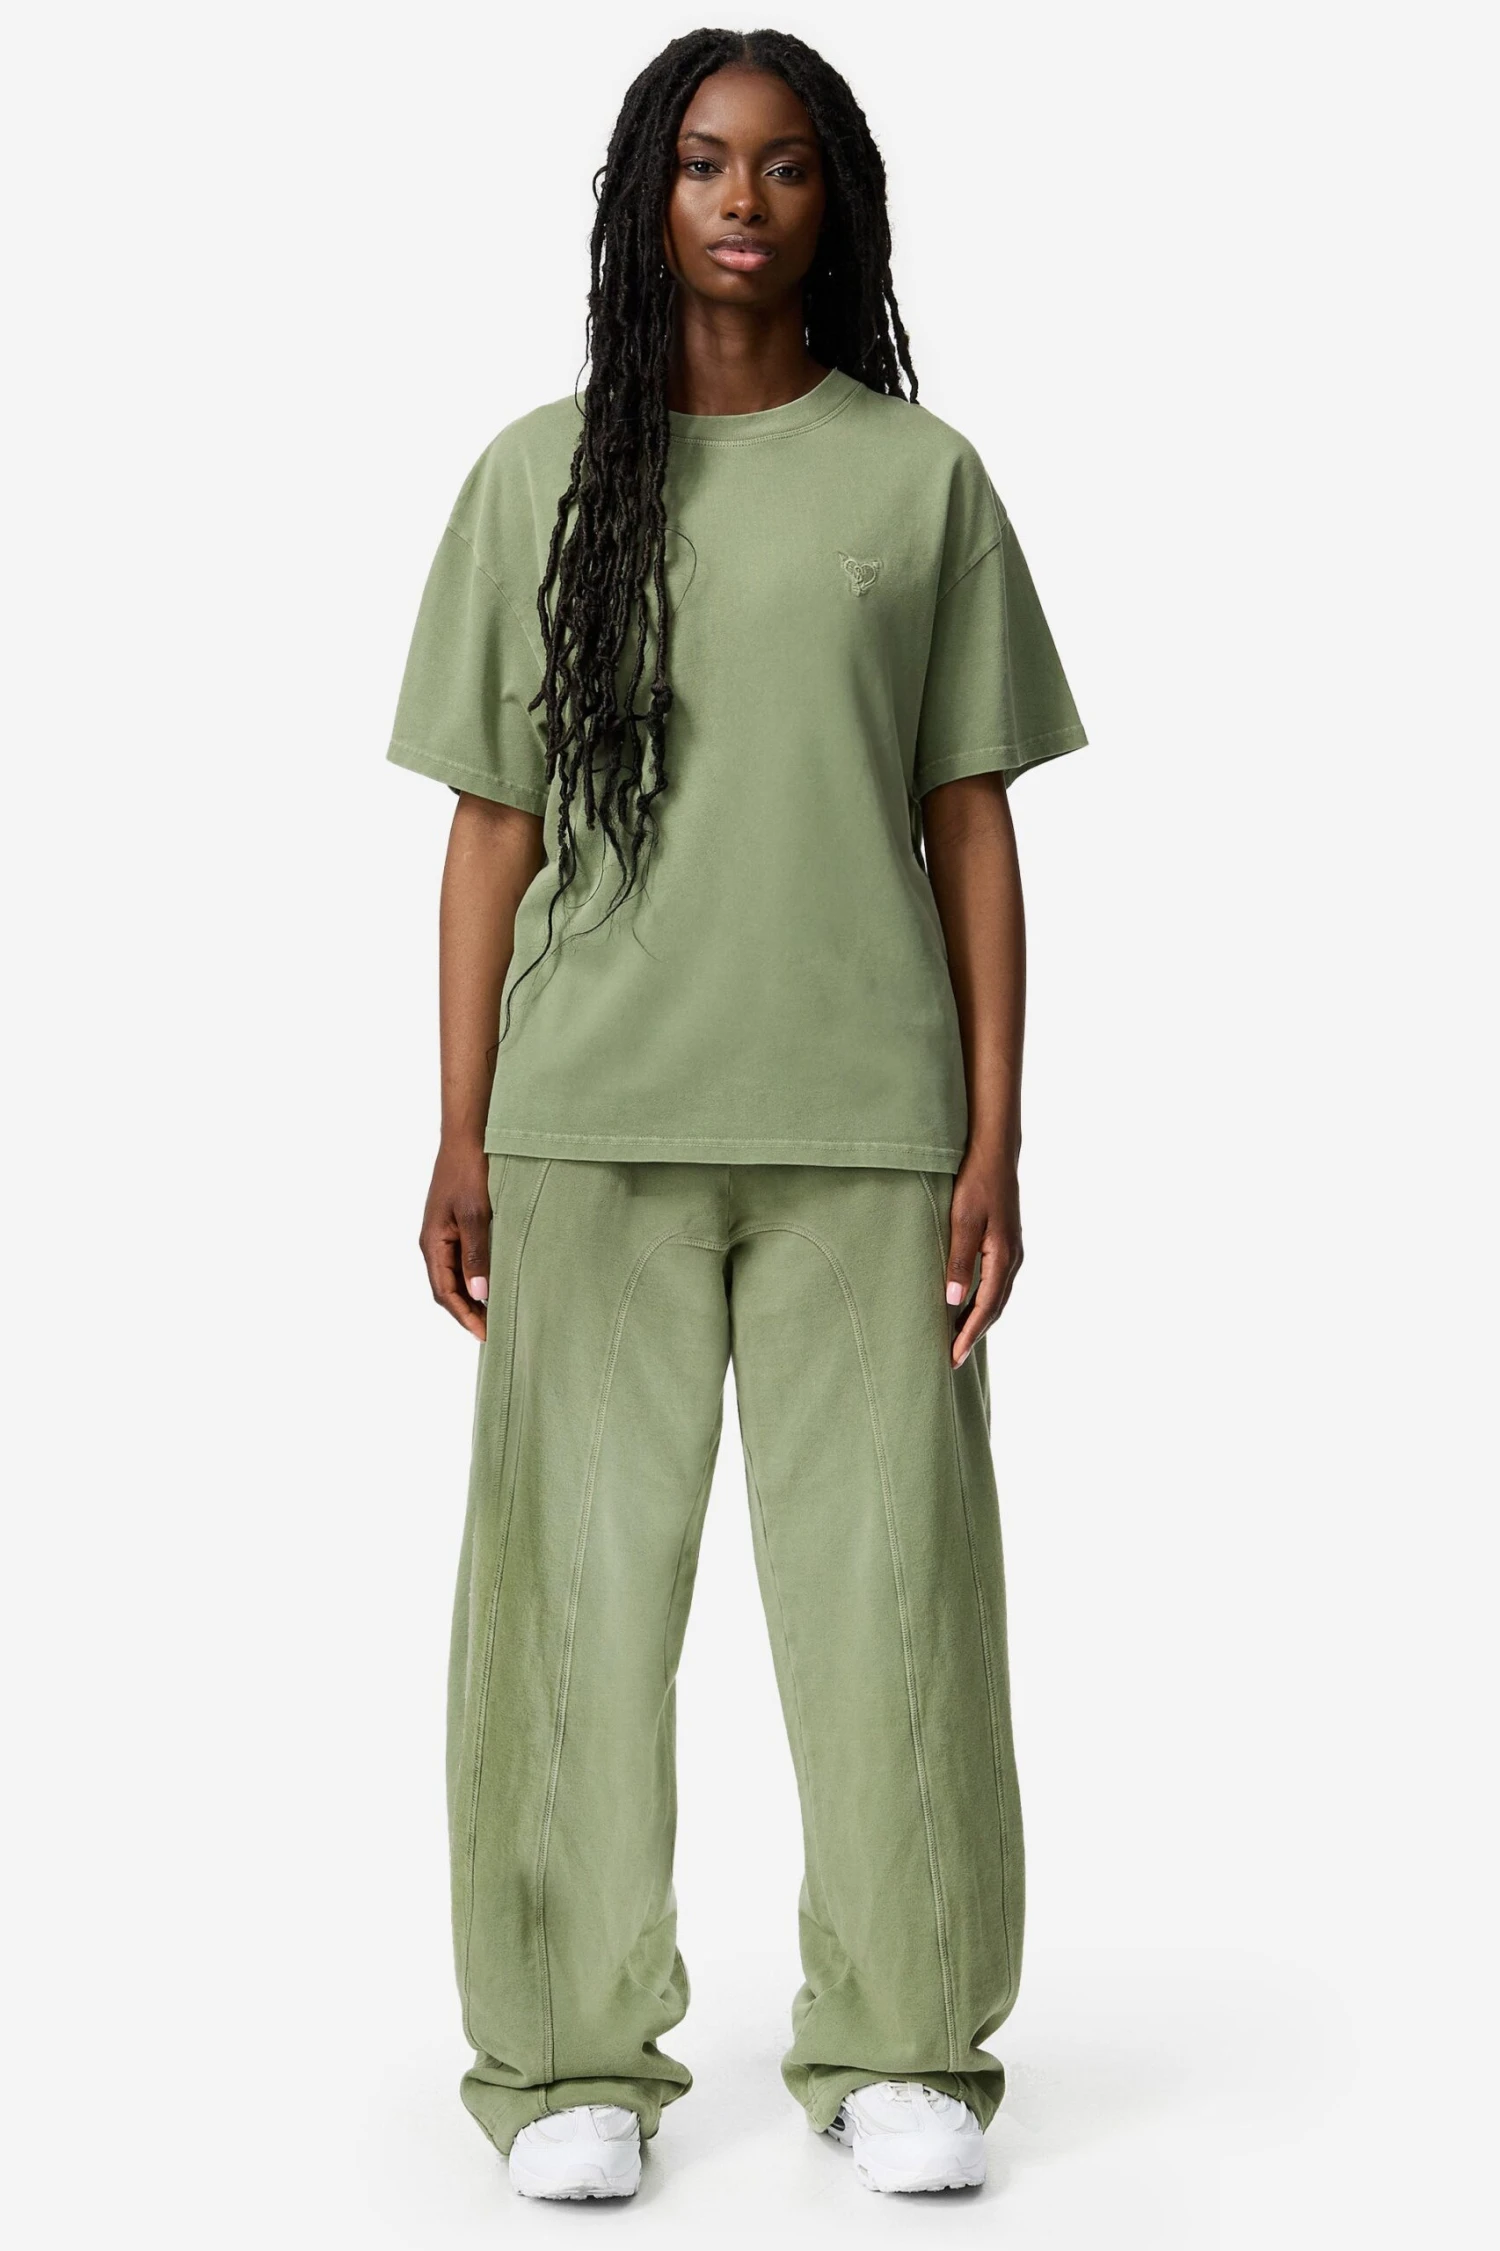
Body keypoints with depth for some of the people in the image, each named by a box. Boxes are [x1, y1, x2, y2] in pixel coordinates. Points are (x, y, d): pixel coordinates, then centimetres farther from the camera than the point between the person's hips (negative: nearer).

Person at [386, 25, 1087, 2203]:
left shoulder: (922, 477, 7)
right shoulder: (541, 476, 9)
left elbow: (972, 822, 6)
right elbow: (493, 827, 8)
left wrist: (995, 1138, 0)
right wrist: (460, 1140, 2)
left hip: (862, 1120, 0)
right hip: (594, 1120, 0)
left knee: (885, 1570, 0)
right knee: (583, 1572, 1)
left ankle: (894, 2040, 13)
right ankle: (578, 2048, 11)